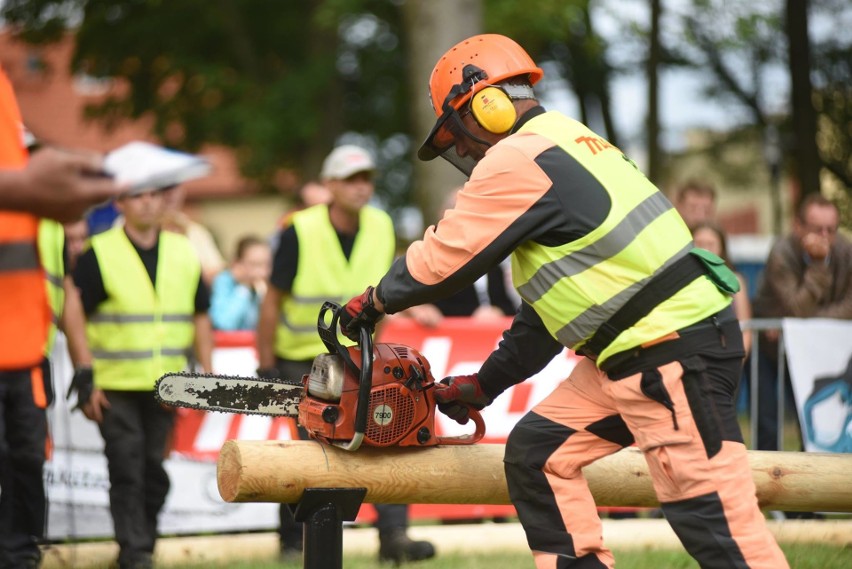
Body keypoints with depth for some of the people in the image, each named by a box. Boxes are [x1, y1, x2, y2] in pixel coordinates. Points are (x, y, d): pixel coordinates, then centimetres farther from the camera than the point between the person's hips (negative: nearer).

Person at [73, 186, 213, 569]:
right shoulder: (98, 254, -5)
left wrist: (206, 374, 7)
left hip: (166, 388, 4)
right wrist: (85, 382, -9)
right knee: (127, 472, -7)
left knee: (154, 471, 9)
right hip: (115, 389, -4)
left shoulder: (184, 253, 9)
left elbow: (200, 318, 14)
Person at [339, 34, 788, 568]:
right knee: (536, 454, 12)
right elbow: (549, 304, 25)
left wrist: (374, 299, 12)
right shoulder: (564, 147, 21)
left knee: (715, 516, -10)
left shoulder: (518, 159, -11)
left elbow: (444, 257, -6)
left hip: (677, 350, -10)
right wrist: (484, 384, 28)